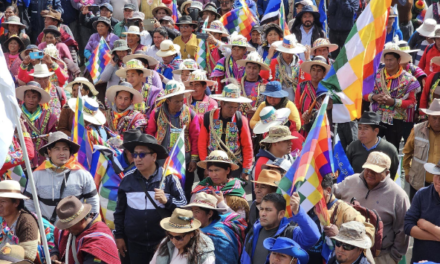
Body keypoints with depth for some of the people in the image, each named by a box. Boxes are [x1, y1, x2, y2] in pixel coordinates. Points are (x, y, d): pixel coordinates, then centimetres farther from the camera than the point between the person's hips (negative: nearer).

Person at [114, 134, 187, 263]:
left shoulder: (169, 177, -6)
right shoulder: (127, 179, 2)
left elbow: (184, 206, -5)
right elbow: (120, 210, 10)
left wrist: (167, 201, -22)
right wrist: (119, 236, 9)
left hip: (163, 242, -2)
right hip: (134, 243, 2)